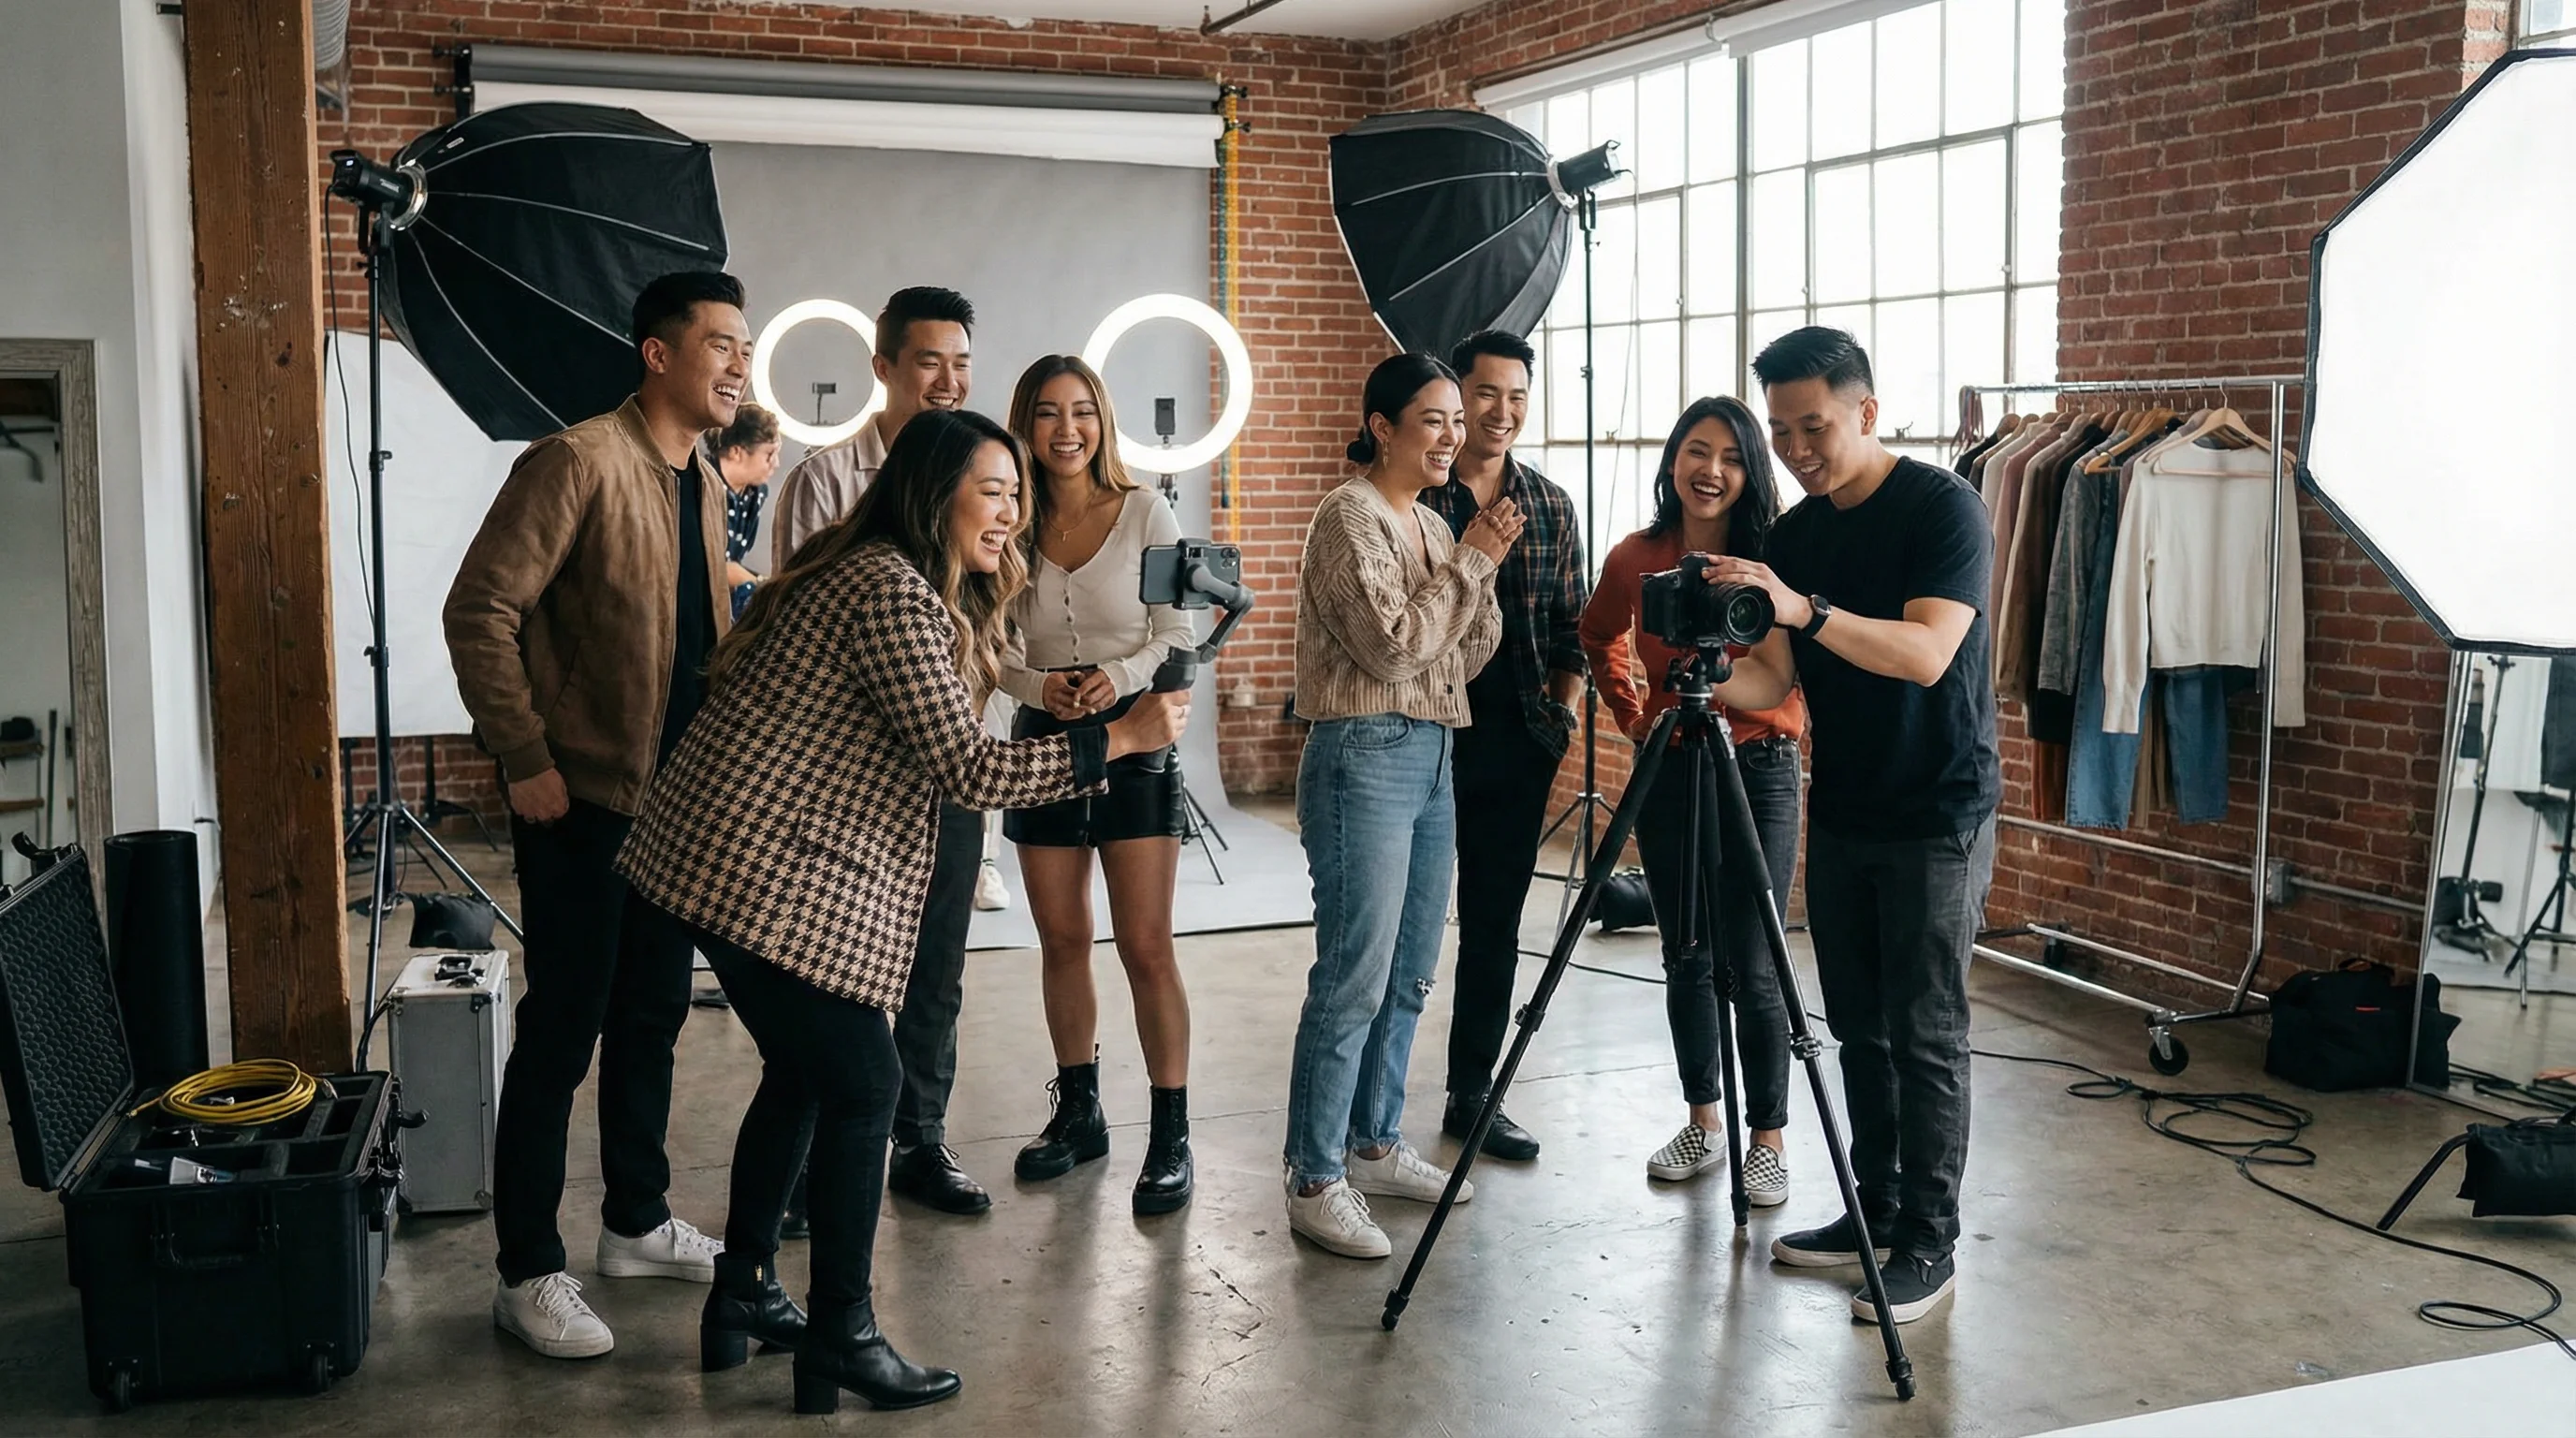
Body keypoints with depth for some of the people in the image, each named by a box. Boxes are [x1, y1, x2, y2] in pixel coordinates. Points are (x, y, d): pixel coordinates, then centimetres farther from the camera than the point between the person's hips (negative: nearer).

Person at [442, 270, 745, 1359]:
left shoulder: (701, 485, 12)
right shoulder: (579, 462, -14)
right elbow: (479, 611, -18)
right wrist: (526, 762, -19)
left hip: (675, 798, 8)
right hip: (582, 800, -8)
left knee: (651, 1018, 17)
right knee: (562, 1032, -1)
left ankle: (635, 1224, 32)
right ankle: (528, 1276, 10)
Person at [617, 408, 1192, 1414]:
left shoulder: (864, 574, 16)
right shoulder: (894, 595, -16)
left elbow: (928, 753, 18)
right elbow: (963, 769, -20)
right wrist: (1116, 739, -18)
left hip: (718, 858, 11)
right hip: (773, 876, -11)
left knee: (803, 1073, 19)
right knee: (861, 1085, -2)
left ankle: (743, 1296, 31)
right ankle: (840, 1340, 8)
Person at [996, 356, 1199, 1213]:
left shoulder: (1144, 513, -5)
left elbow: (1178, 634, -4)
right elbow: (999, 652, 4)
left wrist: (1123, 674, -22)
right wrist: (1038, 685, -17)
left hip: (1133, 733, -3)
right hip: (1042, 740, 4)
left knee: (1145, 946, -5)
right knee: (1061, 941, 12)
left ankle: (1171, 1135, 4)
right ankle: (1079, 1112, 28)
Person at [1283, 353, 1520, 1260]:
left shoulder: (1432, 526, 16)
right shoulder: (1351, 517, -9)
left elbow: (1469, 656, 13)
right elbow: (1389, 643, -18)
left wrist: (1482, 569, -2)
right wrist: (1471, 563, -11)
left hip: (1431, 757, 9)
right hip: (1364, 756, -9)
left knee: (1408, 975, 13)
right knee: (1354, 979, -8)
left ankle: (1375, 1145, 26)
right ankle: (1315, 1181, -1)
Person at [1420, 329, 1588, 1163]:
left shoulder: (1551, 508, 10)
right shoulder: (1408, 498, -3)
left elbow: (1571, 625, 14)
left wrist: (1564, 709, 3)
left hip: (1518, 743, 4)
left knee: (1494, 923, 11)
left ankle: (1472, 1093, 22)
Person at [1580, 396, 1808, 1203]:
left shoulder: (1771, 556, -8)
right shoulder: (1636, 558, 2)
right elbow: (1599, 638, 20)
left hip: (1755, 767, -4)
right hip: (1667, 767, 4)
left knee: (1750, 966, -3)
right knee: (1686, 957, 12)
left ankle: (1767, 1139, 10)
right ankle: (1704, 1122, 25)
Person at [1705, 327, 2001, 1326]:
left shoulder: (1942, 507, -12)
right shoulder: (1796, 532, 8)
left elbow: (1927, 653, -25)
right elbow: (1777, 679, 9)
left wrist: (1805, 608, -35)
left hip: (1936, 820, -6)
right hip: (1840, 815, 7)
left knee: (1924, 1038, -2)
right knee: (1857, 1028, 12)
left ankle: (1929, 1245, 7)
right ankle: (1873, 1210, 24)